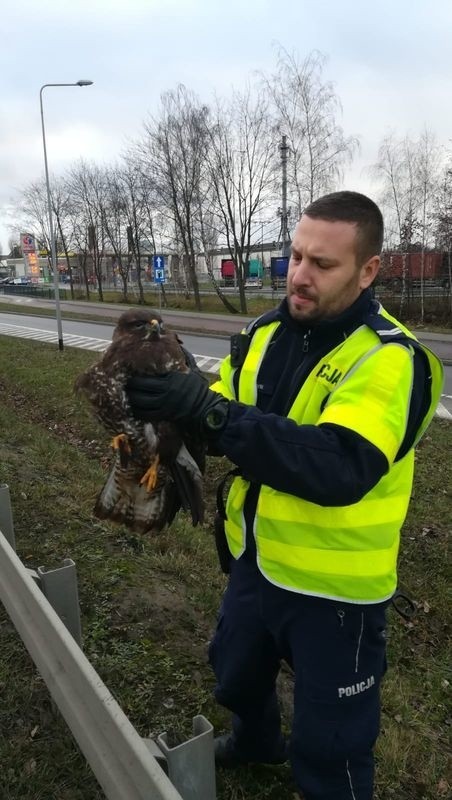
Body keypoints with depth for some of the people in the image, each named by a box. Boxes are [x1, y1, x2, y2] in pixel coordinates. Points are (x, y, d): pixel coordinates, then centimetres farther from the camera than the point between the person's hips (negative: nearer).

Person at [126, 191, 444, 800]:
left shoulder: (390, 360, -22)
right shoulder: (264, 335, 0)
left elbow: (340, 467, -37)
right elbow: (227, 426, 3)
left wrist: (212, 412, -43)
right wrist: (178, 407, -19)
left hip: (333, 586, -7)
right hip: (256, 561, 7)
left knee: (330, 740, 15)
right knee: (237, 674, 31)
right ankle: (257, 740, 63)